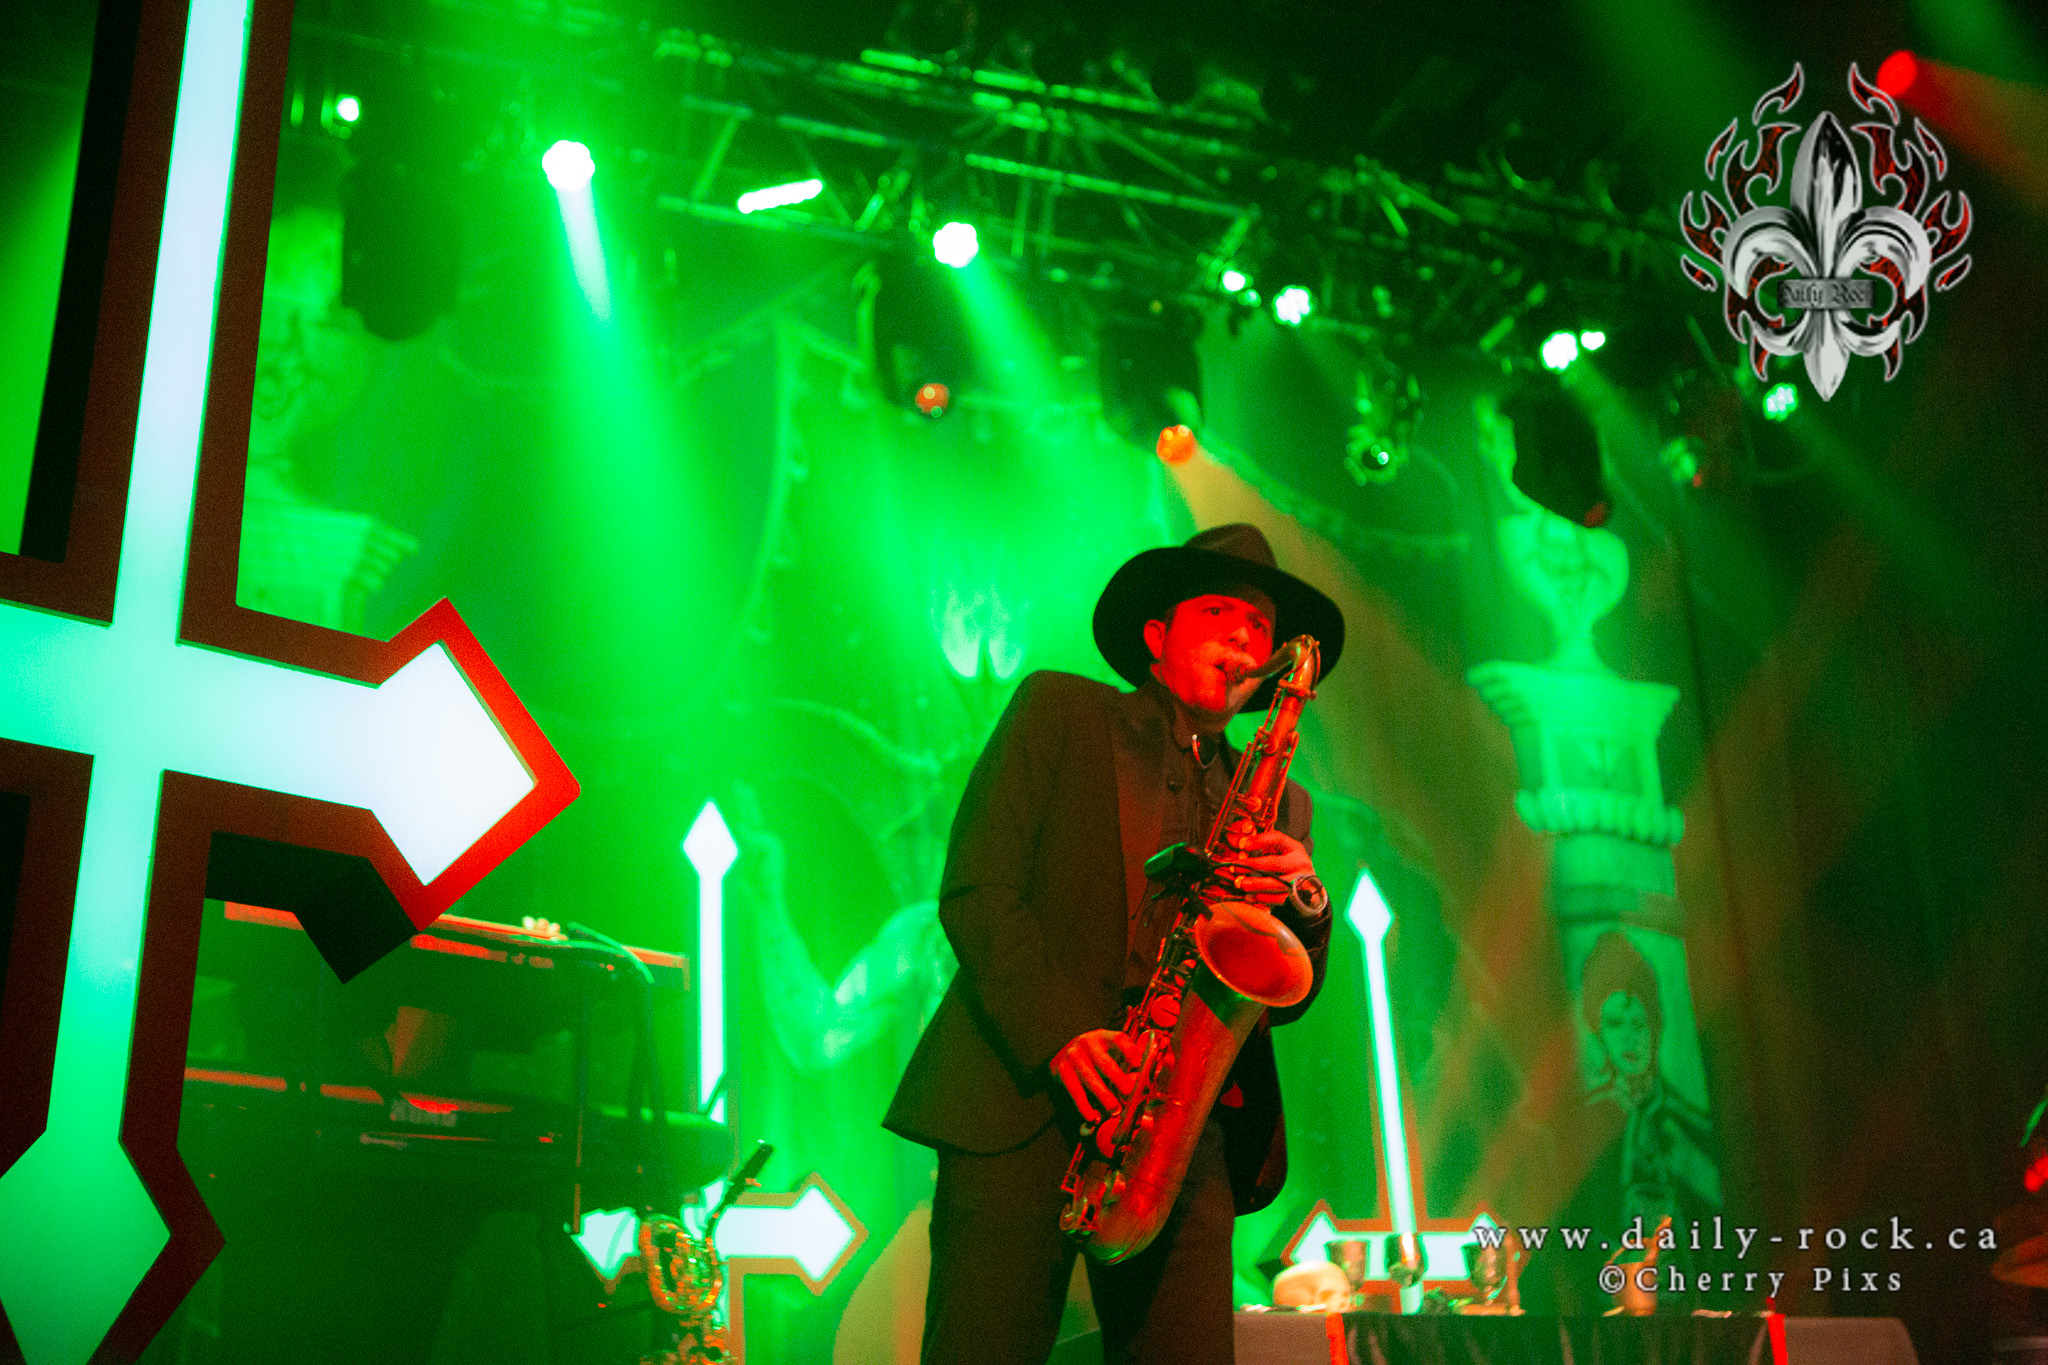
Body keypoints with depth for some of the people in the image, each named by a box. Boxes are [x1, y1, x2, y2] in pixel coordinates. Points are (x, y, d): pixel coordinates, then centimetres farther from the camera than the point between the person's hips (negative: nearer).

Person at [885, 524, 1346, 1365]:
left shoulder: (1273, 801, 23)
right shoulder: (1058, 712, 13)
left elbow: (1287, 998, 15)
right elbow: (975, 888, 1)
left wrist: (1305, 905, -7)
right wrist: (1059, 1034, -14)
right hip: (1023, 1103, -3)